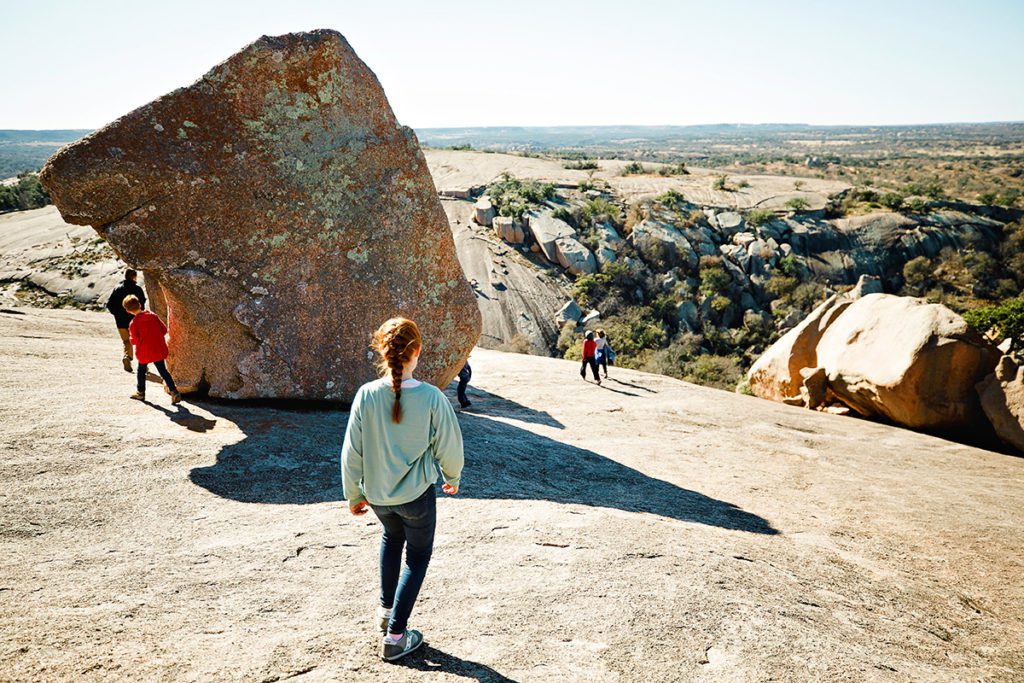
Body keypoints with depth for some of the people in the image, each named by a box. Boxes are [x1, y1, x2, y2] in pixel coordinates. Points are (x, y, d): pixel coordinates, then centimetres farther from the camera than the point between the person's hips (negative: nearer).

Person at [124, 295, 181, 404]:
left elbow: (134, 340, -12)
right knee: (163, 371, 5)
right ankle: (174, 392, -8)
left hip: (144, 352, -3)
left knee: (141, 371, 19)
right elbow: (164, 329, 3)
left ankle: (141, 392, 31)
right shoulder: (153, 315, -2)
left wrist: (130, 337, 10)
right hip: (159, 350, 3)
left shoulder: (134, 323, -12)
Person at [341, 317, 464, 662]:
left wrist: (354, 495, 9)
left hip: (377, 493, 3)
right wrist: (453, 477, 13)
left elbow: (352, 452, -7)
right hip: (417, 493, -3)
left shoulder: (366, 394, -16)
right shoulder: (431, 397, -21)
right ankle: (395, 636, 16)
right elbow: (448, 446, -8)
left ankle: (387, 608, 36)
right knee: (418, 555, 19)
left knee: (391, 536, 34)